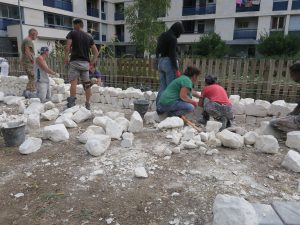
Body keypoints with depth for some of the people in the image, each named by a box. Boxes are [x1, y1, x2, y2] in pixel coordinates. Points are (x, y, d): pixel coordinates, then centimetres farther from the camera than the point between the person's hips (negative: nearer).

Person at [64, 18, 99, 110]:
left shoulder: (72, 33, 3)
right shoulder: (89, 36, 15)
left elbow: (67, 47, -10)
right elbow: (96, 52, 10)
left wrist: (66, 58, 0)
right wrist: (92, 62, 15)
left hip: (75, 62, -4)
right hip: (85, 63, 4)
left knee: (73, 83, -8)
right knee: (87, 84, 7)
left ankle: (72, 103, -15)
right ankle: (87, 105, 11)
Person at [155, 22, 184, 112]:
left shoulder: (162, 36, 13)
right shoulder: (173, 38, -12)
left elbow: (157, 51, 16)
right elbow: (172, 54, -17)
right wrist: (177, 69, -15)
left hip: (161, 62, 8)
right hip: (169, 62, -8)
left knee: (162, 87, 11)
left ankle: (159, 108, 14)